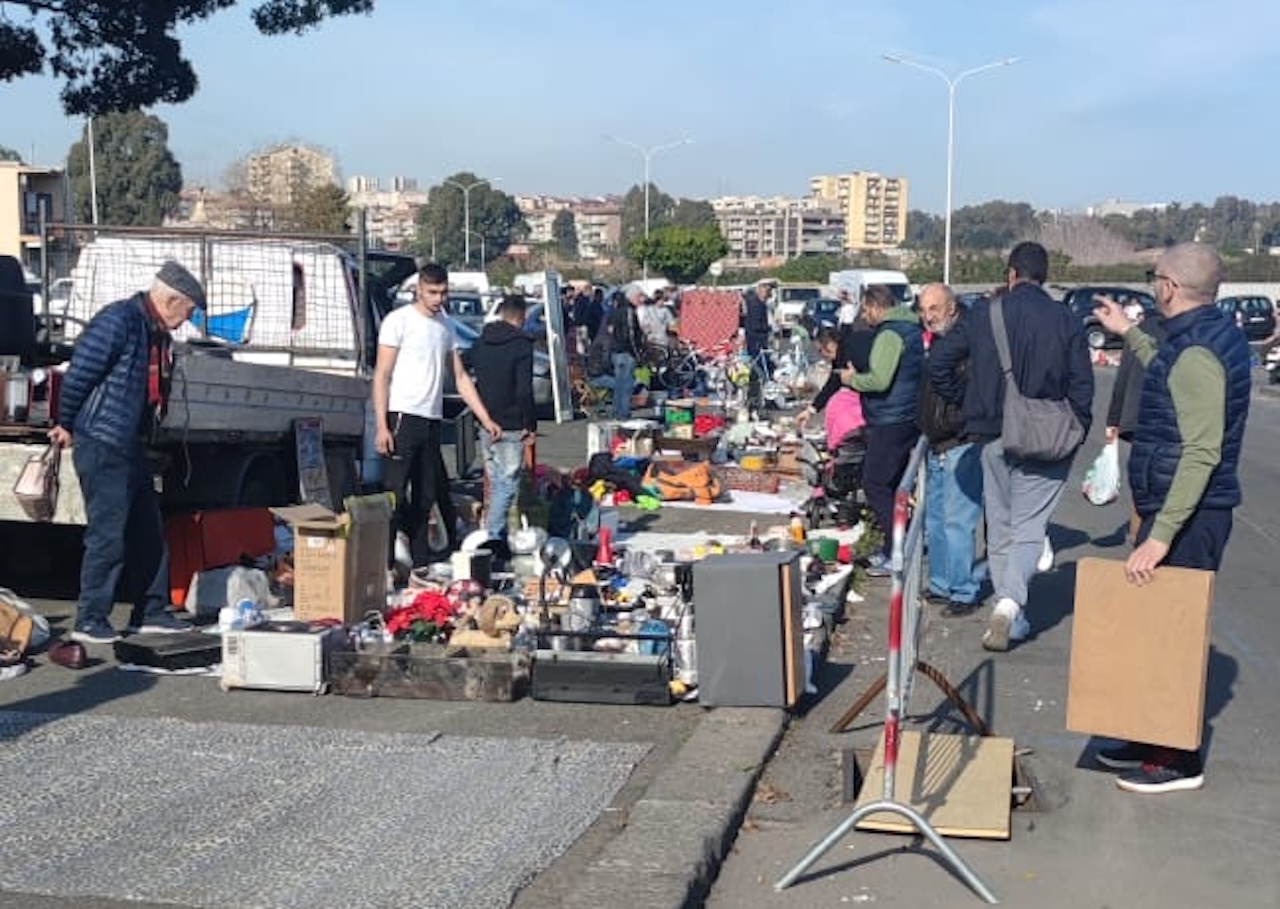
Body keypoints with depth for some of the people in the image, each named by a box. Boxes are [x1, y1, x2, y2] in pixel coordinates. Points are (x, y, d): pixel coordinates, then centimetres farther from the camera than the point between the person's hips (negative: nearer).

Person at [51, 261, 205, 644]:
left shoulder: (158, 332, 12)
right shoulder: (119, 322, -17)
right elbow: (78, 375, -18)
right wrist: (66, 426, -7)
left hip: (131, 447, 10)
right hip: (101, 446, -10)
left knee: (149, 533, 13)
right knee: (107, 536, -6)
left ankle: (151, 613, 23)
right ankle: (89, 622, 4)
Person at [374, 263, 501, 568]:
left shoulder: (446, 326, 16)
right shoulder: (399, 320, -4)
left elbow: (461, 377, 19)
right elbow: (382, 376, -7)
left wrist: (486, 420, 11)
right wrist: (381, 426, -16)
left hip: (432, 420, 7)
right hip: (403, 416, -7)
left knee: (425, 496, 9)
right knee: (396, 488, -12)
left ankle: (420, 562, 14)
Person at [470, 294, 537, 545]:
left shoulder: (481, 343, 10)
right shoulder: (521, 344, -12)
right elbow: (524, 391, -16)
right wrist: (531, 425, -9)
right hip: (510, 427, -7)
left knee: (495, 483, 17)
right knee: (508, 484, -4)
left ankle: (495, 534, 20)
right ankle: (493, 536, -11)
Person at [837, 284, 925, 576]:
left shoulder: (889, 334, -16)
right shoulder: (910, 329, 17)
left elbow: (879, 380, -25)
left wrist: (852, 378, -7)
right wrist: (859, 375, 20)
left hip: (890, 422, -10)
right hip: (909, 418, 10)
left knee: (875, 484, -6)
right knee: (893, 484, 16)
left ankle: (896, 554, -8)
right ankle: (893, 549, 22)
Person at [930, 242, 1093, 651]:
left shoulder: (983, 314, 1)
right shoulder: (1066, 321, -3)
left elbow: (939, 364, 1)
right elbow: (1082, 386, -5)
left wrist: (968, 401, 12)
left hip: (994, 437, 2)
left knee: (999, 526, 14)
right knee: (1029, 526, 0)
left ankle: (1010, 615, 18)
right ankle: (1010, 602, -21)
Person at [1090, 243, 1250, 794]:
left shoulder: (1196, 351, -20)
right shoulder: (1210, 336, 11)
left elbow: (1201, 452, -27)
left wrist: (1159, 536, -29)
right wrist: (1127, 333, 40)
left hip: (1188, 516, -10)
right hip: (1195, 512, 10)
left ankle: (1179, 760, 6)